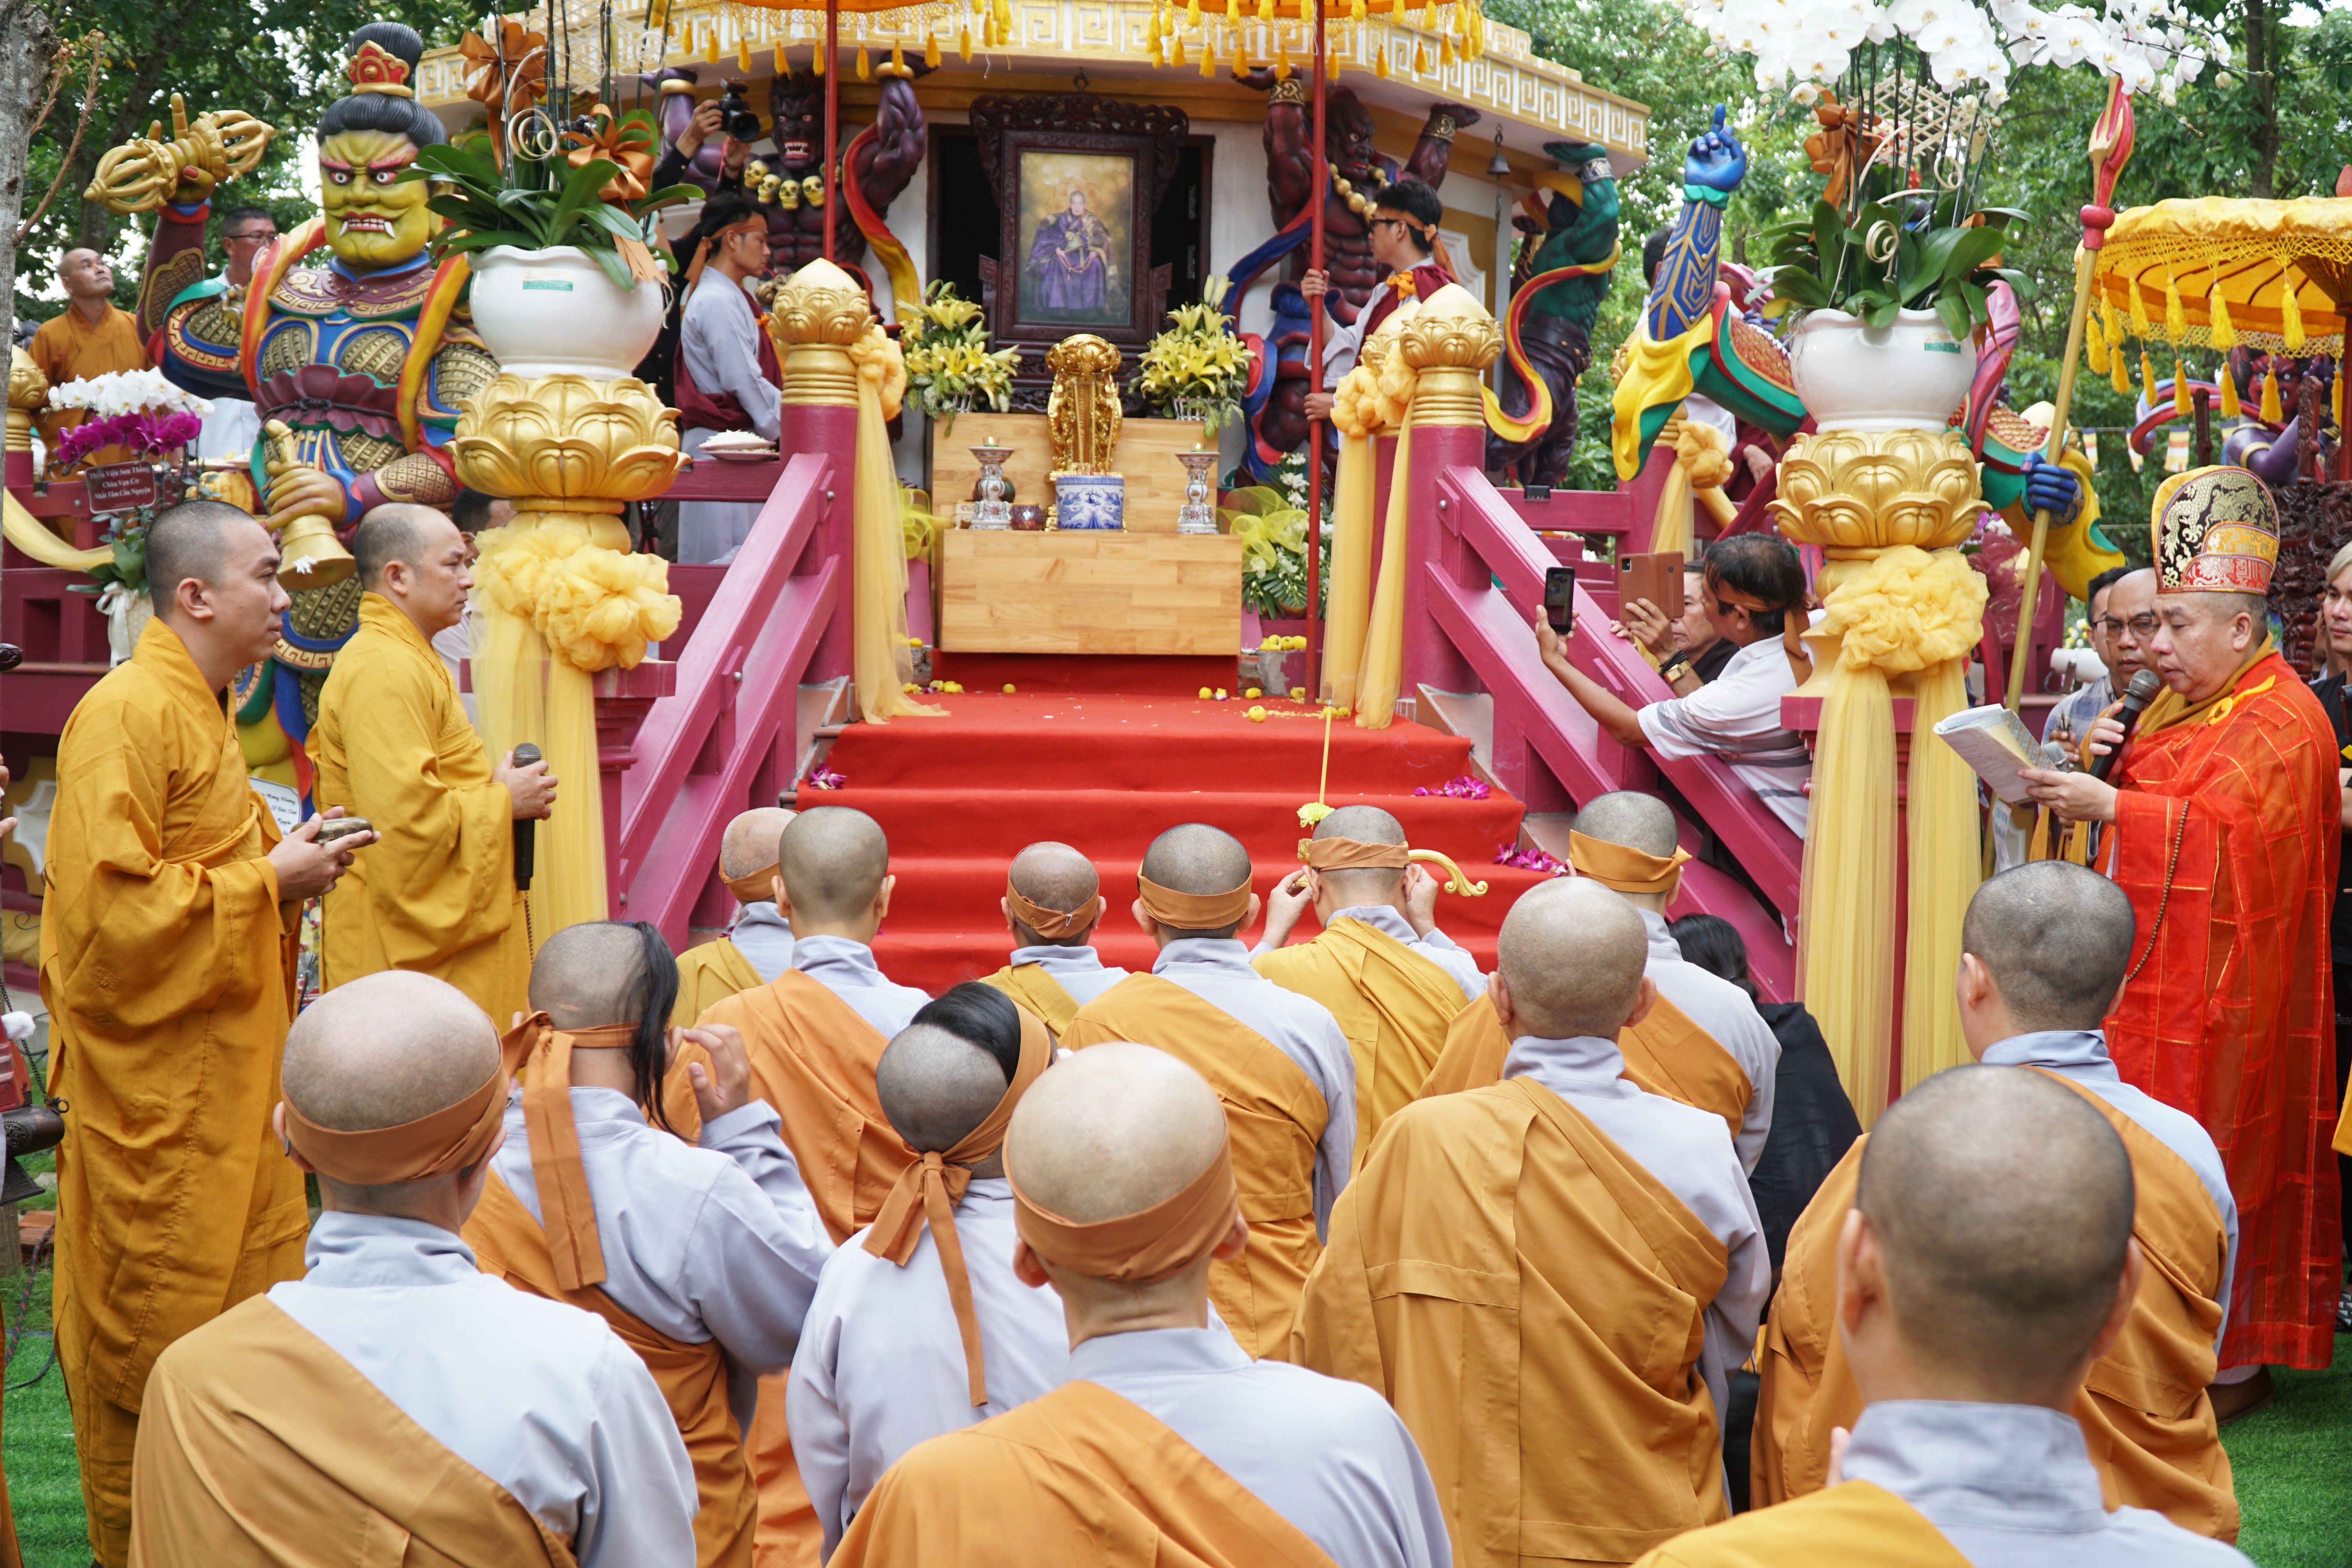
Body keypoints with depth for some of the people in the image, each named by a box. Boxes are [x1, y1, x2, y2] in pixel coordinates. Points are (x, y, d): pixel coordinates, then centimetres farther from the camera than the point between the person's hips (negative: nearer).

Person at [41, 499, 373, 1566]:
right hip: (156, 1089, -10)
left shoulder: (195, 712, 15)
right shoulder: (126, 717, -17)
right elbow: (109, 903, -24)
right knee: (151, 1330, 2)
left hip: (226, 1074, 10)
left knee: (262, 1300, 13)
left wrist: (281, 863, 8)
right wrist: (266, 880, -17)